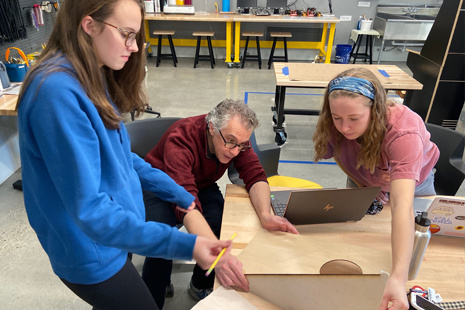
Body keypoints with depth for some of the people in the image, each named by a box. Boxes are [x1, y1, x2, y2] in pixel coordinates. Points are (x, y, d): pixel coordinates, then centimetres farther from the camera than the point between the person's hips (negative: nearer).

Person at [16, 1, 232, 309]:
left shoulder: (93, 79, 0)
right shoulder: (59, 92, -29)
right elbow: (89, 210, -30)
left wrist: (181, 196, 9)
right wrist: (183, 244, -34)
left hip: (116, 227, 8)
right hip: (94, 255, -8)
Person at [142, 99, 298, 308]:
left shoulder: (235, 137, -20)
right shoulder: (180, 139, -37)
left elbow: (255, 175, -18)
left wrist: (265, 214, -39)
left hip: (201, 186, 4)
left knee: (224, 226, -23)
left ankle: (201, 286, 5)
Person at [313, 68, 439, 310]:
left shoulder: (403, 132, -45)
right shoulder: (335, 124, -32)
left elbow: (403, 206, -56)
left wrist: (398, 278, -65)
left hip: (412, 183, -2)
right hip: (365, 184, 3)